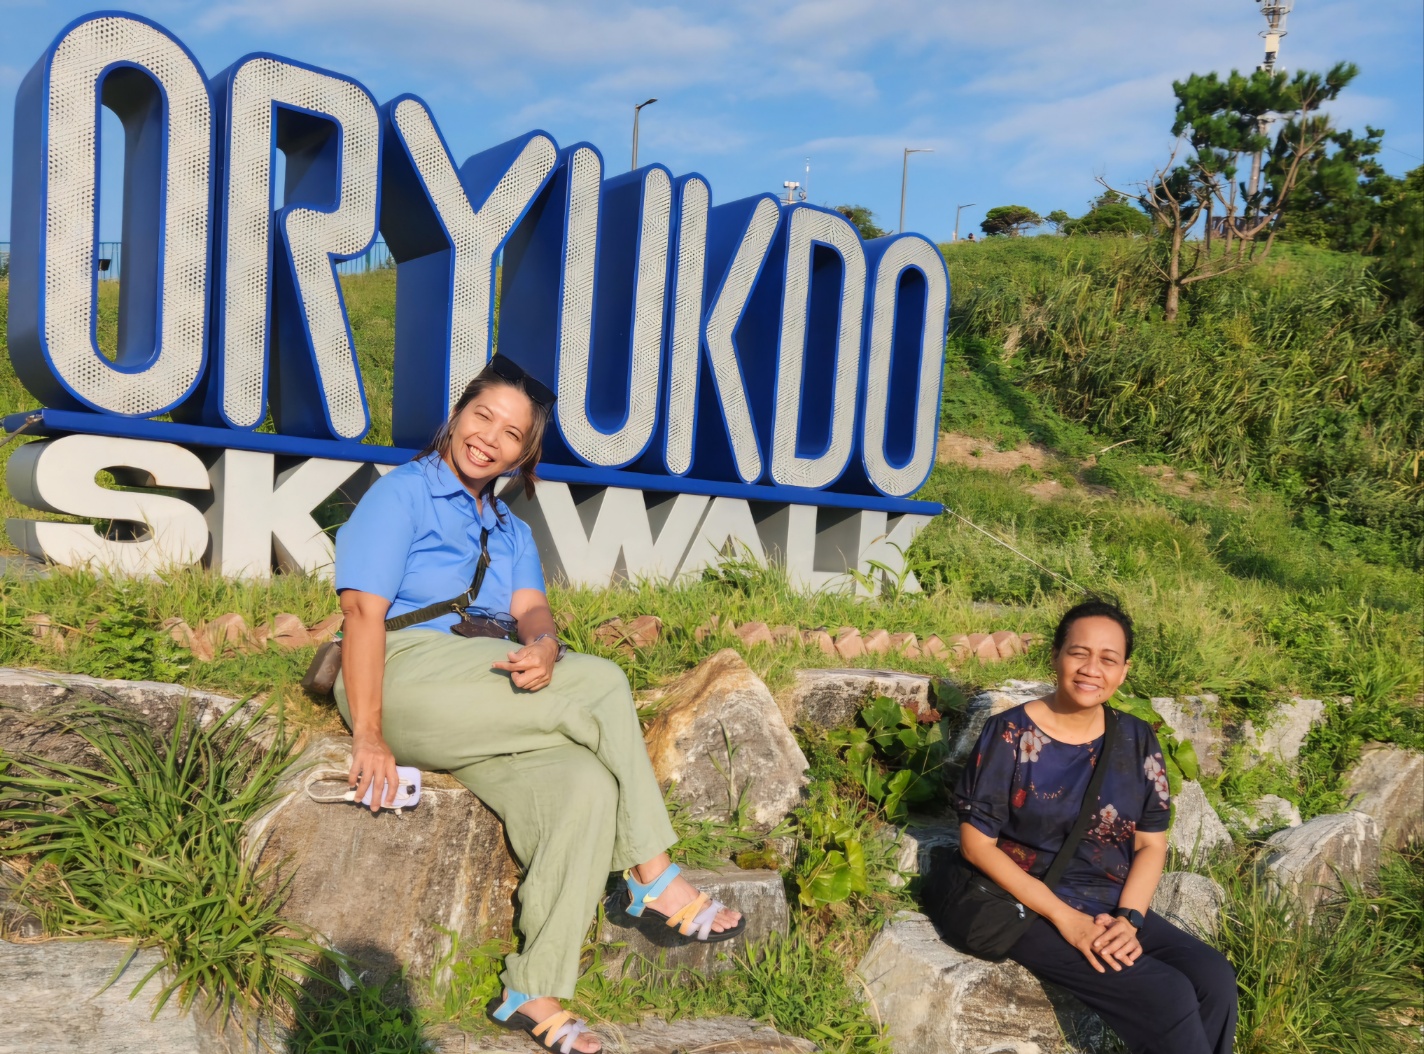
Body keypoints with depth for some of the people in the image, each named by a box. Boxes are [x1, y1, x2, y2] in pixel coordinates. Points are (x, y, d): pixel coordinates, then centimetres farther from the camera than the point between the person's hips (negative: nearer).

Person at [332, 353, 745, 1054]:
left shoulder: (511, 532, 22)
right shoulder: (402, 494, 3)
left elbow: (532, 610, 5)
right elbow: (363, 610, -8)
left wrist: (543, 647, -21)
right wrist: (367, 736, -19)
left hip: (491, 708, 6)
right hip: (410, 676, -6)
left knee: (586, 788, -23)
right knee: (604, 686, -20)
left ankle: (533, 995, -18)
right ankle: (654, 881, -8)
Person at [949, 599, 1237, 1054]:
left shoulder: (1136, 739, 3)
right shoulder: (1010, 735, -12)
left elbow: (1151, 844, 7)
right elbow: (976, 843, -11)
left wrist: (1128, 918, -12)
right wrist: (1065, 918, -17)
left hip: (1114, 908, 5)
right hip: (1033, 910, -5)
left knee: (1214, 978, -19)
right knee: (1168, 999, -22)